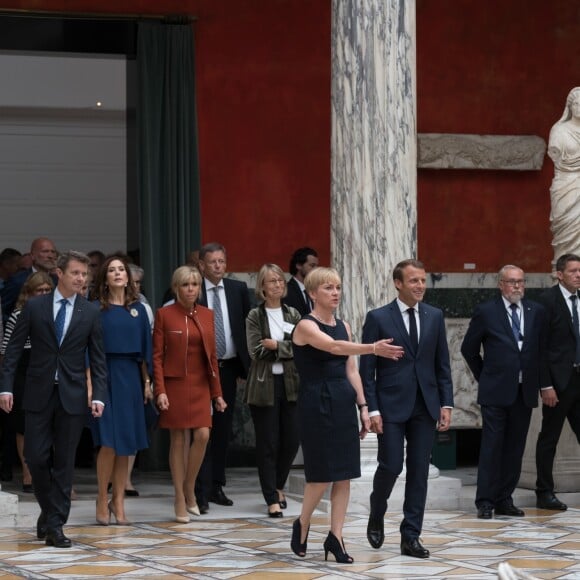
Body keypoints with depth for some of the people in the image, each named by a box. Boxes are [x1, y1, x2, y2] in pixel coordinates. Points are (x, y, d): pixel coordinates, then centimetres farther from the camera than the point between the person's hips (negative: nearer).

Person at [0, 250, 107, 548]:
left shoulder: (91, 313, 4)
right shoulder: (34, 306, 2)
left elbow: (97, 359, 4)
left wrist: (99, 395, -7)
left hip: (72, 396, 0)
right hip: (39, 393, 0)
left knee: (64, 462, 1)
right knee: (36, 457, -1)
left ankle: (55, 524, 6)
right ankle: (49, 510, 21)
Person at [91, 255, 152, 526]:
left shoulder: (138, 310, 10)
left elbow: (144, 348, 12)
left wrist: (147, 381, 6)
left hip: (130, 377, 3)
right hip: (105, 374, -3)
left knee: (126, 443, 3)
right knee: (108, 441, -9)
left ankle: (118, 501, 10)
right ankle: (102, 500, 3)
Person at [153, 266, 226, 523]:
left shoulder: (207, 315, 9)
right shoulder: (164, 314, -3)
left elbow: (212, 355, 11)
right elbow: (157, 356, -3)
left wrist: (217, 393, 9)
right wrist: (160, 391, -12)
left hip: (200, 386, 3)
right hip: (175, 384, -3)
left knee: (203, 435, -9)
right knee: (178, 440, -1)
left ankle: (189, 490, 11)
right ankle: (180, 501, 7)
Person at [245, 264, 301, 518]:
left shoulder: (293, 315, 10)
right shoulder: (255, 316, 0)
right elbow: (256, 351, -10)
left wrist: (276, 346, -12)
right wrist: (287, 348, -7)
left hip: (291, 384, 3)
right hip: (264, 385, -3)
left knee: (291, 440, 4)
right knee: (267, 444, -1)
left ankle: (278, 486, 28)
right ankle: (272, 499, 6)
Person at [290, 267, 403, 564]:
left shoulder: (343, 325, 12)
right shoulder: (306, 325, -11)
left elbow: (351, 369, 14)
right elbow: (334, 347, -29)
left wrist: (363, 406, 6)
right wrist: (373, 348, -43)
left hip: (343, 404, 7)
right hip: (317, 405, -7)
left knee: (344, 474, 3)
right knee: (321, 474, -4)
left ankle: (335, 537, 9)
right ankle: (302, 526, 19)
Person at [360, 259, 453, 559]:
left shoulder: (435, 316, 8)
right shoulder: (378, 318, -4)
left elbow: (443, 364, 10)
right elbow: (367, 370, -4)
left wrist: (446, 404, 2)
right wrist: (372, 410, -10)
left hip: (425, 407, 3)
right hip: (391, 407, -3)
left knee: (419, 472, 3)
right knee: (391, 466, -6)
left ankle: (411, 537, 8)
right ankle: (376, 517, 23)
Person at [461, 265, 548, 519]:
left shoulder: (536, 312, 8)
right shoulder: (486, 312, -2)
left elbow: (542, 350, 14)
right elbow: (468, 348, 7)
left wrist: (541, 383, 10)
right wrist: (484, 376, 8)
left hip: (525, 392, 4)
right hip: (496, 392, -4)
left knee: (515, 448, 7)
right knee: (491, 447, -4)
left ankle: (504, 500, 14)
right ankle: (485, 502, 0)